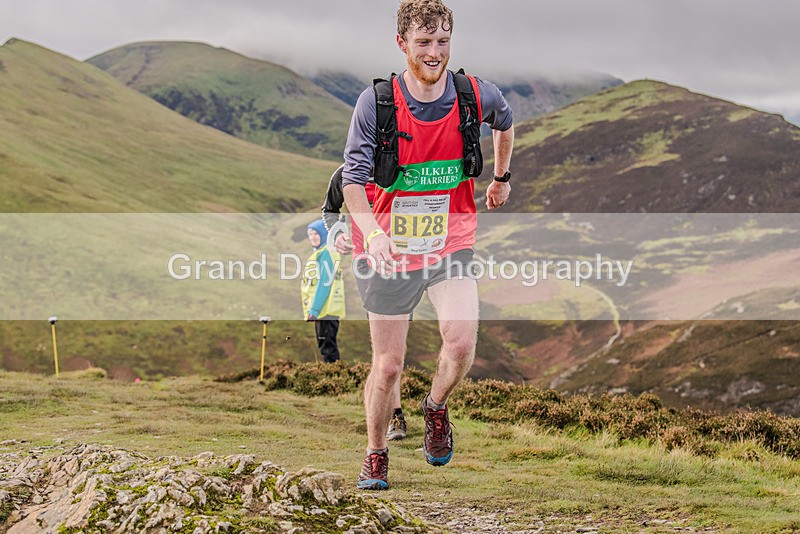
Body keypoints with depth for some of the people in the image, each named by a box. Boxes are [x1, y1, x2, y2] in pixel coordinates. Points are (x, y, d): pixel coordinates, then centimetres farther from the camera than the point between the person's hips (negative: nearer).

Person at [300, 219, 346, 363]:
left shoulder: (326, 252, -10)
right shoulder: (318, 254, 20)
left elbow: (325, 283, -17)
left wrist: (314, 309, -19)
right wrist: (313, 309, 15)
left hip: (326, 309, -10)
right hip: (321, 310, 10)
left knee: (328, 346, -9)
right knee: (326, 346, 14)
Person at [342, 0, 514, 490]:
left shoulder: (476, 96, -6)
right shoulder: (375, 103, -12)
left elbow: (505, 121, 19)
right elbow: (353, 177, -10)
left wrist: (502, 178, 31)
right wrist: (372, 233, -27)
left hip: (452, 244, 1)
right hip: (392, 251, -1)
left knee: (462, 344, -20)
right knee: (388, 365, 4)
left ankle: (437, 407, 13)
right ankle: (376, 456, 28)